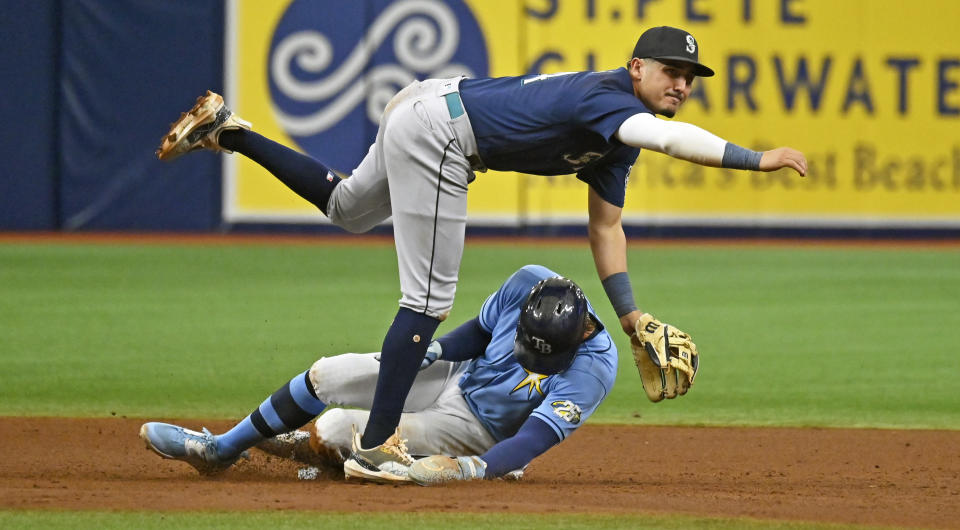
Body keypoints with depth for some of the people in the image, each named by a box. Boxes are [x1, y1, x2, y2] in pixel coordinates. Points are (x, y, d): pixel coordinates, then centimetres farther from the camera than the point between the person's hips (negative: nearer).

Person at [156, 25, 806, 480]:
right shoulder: (607, 100, -19)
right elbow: (668, 136, -41)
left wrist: (633, 322, 11)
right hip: (436, 128, -10)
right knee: (429, 298, -9)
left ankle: (229, 131, 35)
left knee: (346, 208, 34)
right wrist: (758, 159, -44)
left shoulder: (615, 132, 10)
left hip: (422, 108, 10)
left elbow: (606, 229, 16)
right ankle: (373, 449, -9)